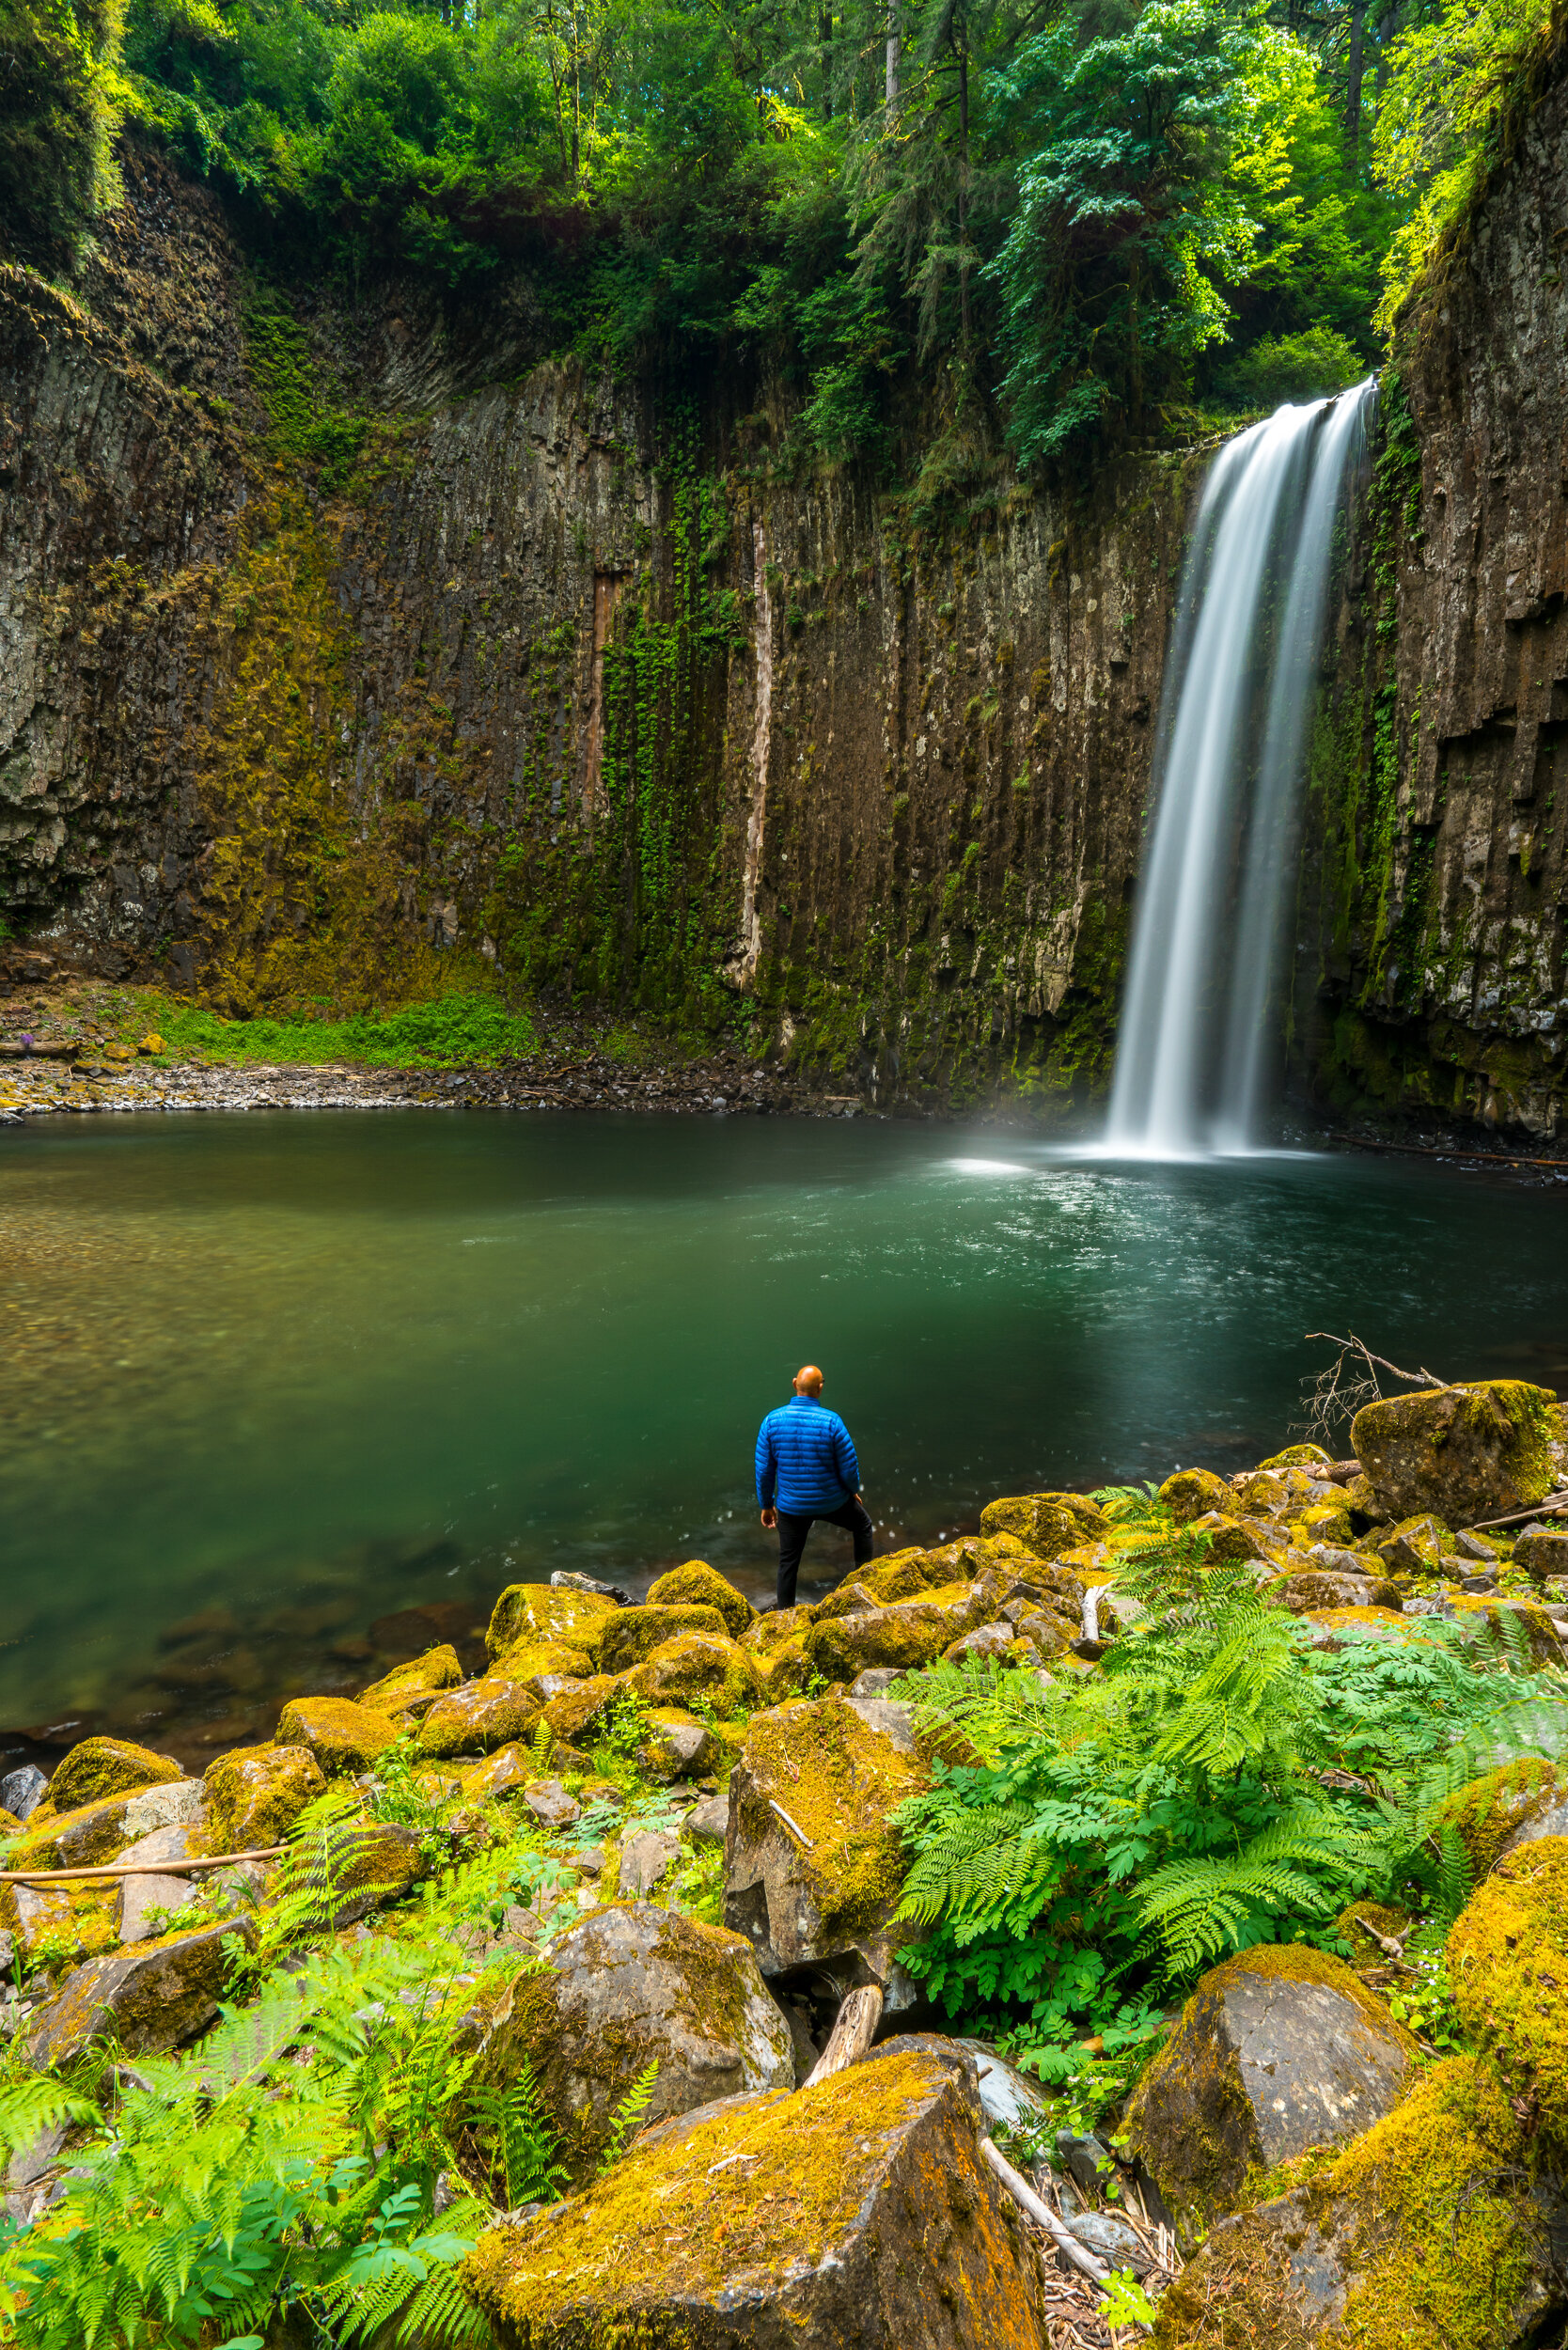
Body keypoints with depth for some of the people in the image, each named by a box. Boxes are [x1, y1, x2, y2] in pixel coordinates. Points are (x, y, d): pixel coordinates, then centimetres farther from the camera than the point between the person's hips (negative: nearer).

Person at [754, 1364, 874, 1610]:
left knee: (788, 1562, 18)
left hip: (791, 1506, 2)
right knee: (862, 1526, 29)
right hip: (832, 1502, -1)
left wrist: (766, 1505, 8)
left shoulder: (772, 1421, -13)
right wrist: (853, 1490, 9)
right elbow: (849, 1468, -13)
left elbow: (764, 1470, -6)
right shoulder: (832, 1421, -20)